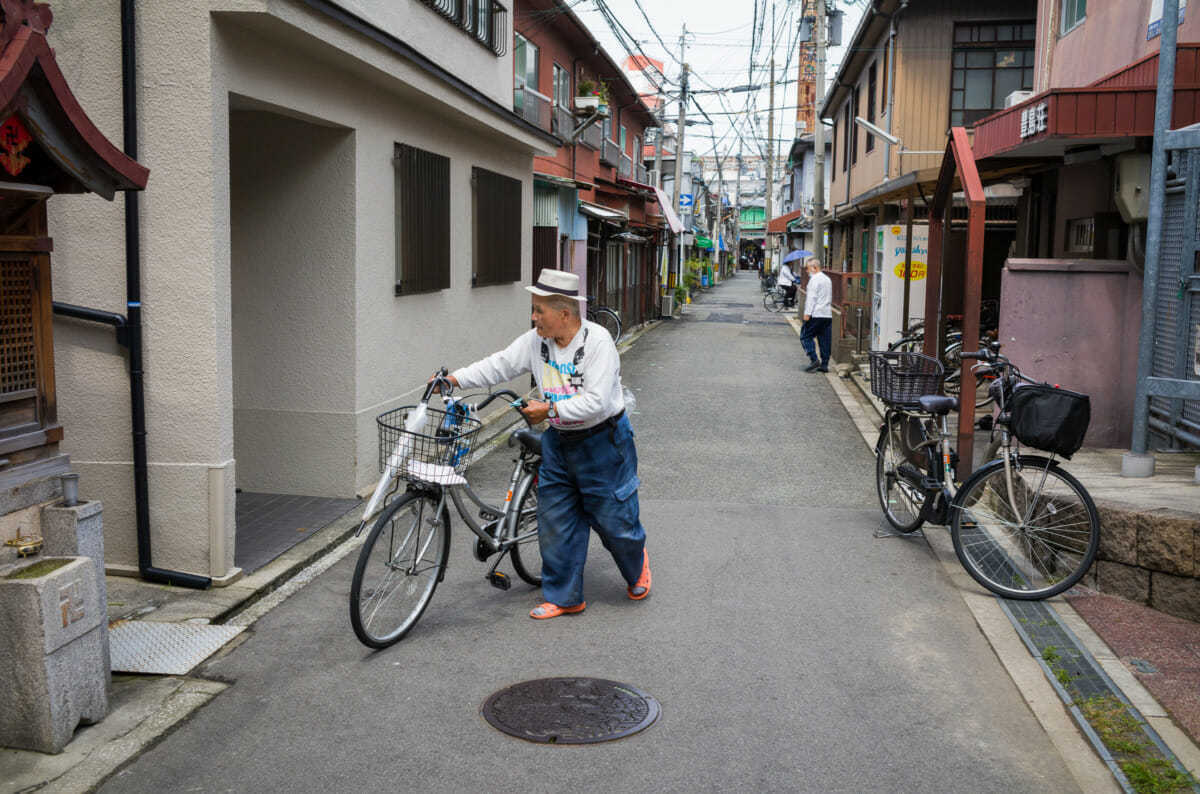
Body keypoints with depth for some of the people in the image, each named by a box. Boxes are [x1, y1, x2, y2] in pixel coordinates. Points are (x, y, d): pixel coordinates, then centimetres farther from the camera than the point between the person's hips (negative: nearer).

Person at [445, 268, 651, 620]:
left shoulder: (597, 341, -21)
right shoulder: (536, 340, -3)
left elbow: (596, 402, -26)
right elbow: (499, 365, 1)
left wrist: (550, 410, -26)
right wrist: (453, 379, -7)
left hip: (602, 443, -6)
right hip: (558, 442, 6)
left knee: (613, 518, 5)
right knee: (554, 522, 7)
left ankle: (637, 565, 38)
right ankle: (564, 597, 21)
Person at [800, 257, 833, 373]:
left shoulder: (815, 279, -8)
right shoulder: (827, 278, 20)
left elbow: (812, 297, -15)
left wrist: (807, 313, -17)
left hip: (816, 314, -9)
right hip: (828, 314, 9)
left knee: (806, 337, -3)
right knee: (825, 339, 7)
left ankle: (814, 360, -13)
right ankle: (824, 364, 7)